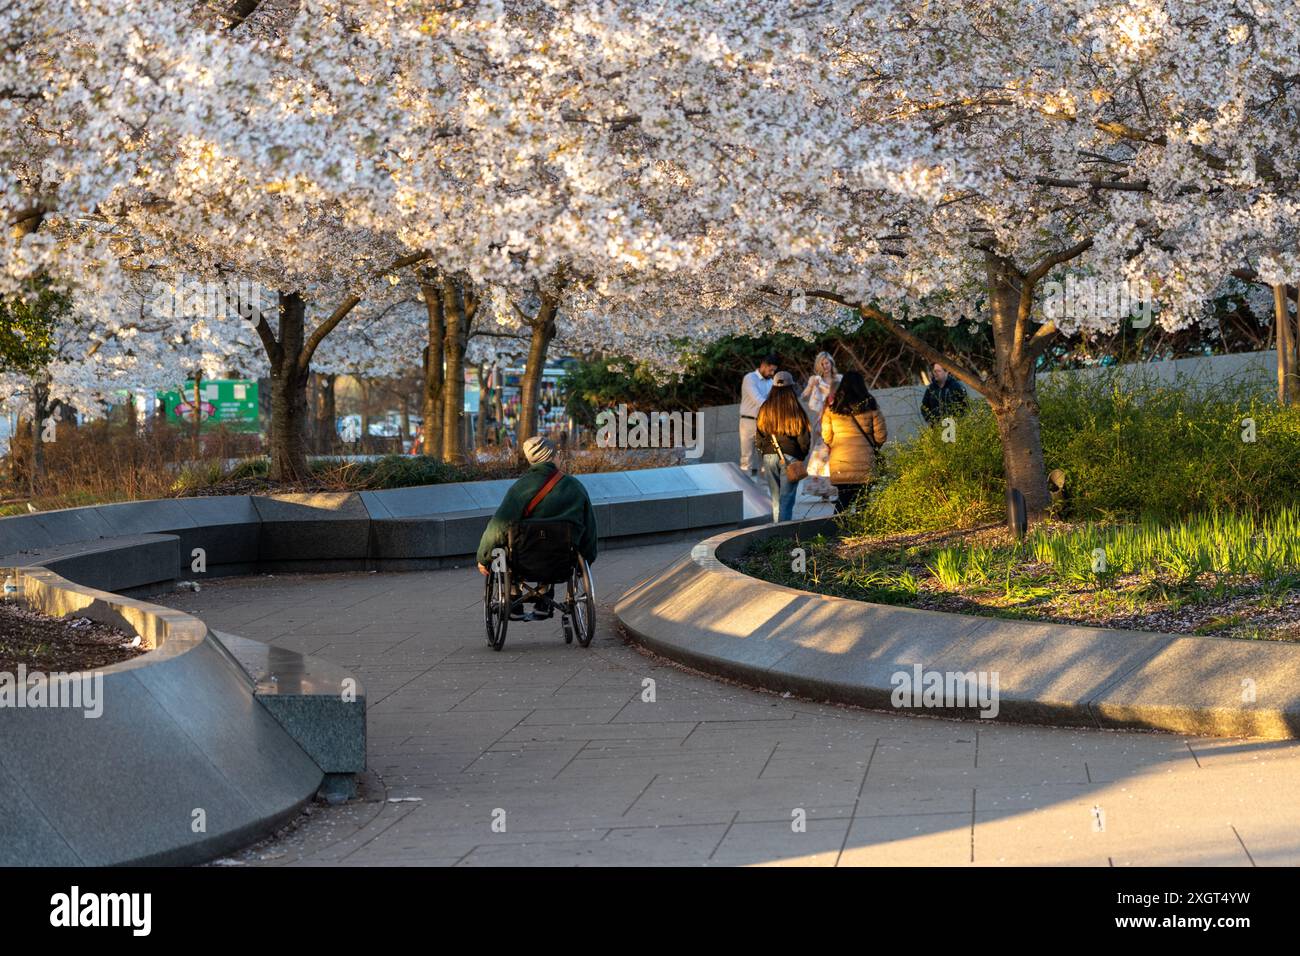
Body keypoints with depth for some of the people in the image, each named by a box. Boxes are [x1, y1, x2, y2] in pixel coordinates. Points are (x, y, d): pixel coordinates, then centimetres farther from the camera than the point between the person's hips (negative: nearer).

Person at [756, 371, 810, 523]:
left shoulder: (765, 409, 1)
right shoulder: (795, 410, -8)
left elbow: (758, 437, 7)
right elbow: (804, 439, -4)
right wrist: (801, 457, 11)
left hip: (769, 457, 3)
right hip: (790, 458, -3)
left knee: (775, 499, 13)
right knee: (787, 499, -3)